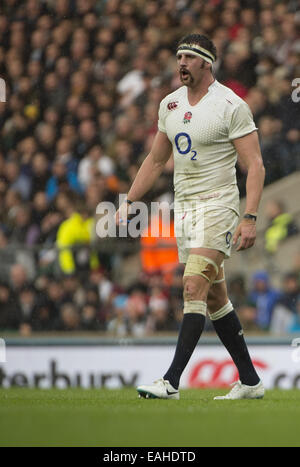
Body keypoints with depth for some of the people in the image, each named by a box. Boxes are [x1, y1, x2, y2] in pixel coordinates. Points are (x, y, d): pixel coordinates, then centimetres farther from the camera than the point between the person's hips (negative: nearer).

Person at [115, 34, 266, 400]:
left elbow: (255, 165, -12)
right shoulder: (170, 104, 11)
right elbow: (156, 160, 22)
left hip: (217, 205, -7)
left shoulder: (231, 105, -10)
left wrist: (250, 218, -22)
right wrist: (129, 202, 14)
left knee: (194, 288, -17)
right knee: (214, 298, 9)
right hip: (184, 206, 7)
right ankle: (250, 381, 17)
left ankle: (172, 381, -20)